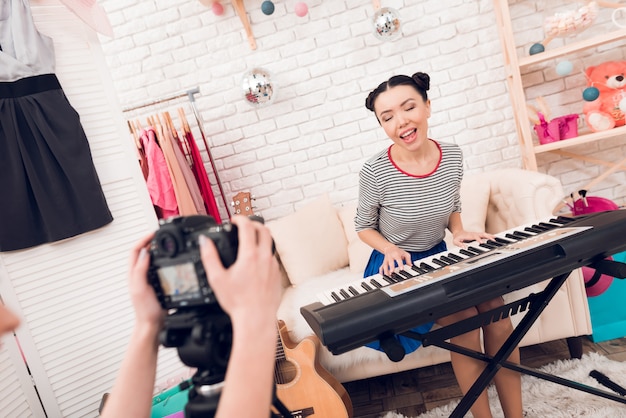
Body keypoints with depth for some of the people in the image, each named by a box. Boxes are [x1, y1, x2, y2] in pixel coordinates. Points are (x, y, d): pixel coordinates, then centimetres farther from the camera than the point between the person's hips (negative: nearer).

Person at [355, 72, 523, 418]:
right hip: (399, 265, -4)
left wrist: (458, 233, -9)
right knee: (464, 320, -23)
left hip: (439, 257, 5)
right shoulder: (375, 173, -21)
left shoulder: (452, 157, -7)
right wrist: (390, 250, -22)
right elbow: (364, 227, -4)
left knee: (495, 308, -16)